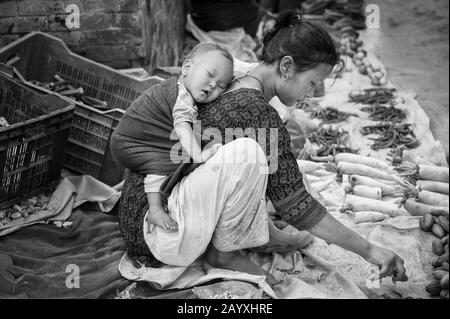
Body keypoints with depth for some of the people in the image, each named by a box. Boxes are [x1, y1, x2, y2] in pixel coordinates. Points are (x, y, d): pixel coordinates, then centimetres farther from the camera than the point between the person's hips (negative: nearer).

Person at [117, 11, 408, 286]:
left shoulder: (231, 89, 7)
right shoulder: (258, 114, -20)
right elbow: (297, 207, -15)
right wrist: (369, 251, -7)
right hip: (154, 224, -10)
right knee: (247, 153, -29)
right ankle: (223, 252, -6)